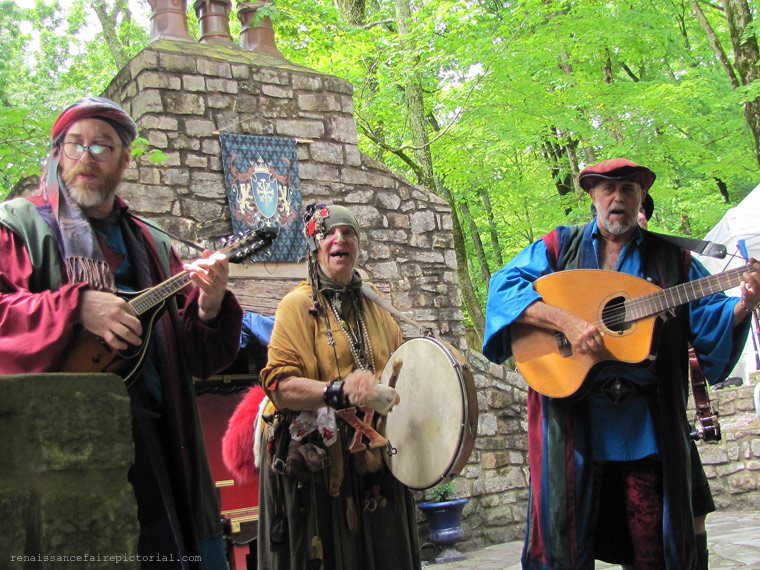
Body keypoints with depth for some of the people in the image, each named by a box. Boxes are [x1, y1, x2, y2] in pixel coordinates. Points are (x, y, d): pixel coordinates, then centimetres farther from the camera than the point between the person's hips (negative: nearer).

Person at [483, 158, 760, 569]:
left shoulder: (670, 258, 12)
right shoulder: (560, 246, 8)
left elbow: (710, 318, 9)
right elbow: (504, 285, -5)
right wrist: (567, 322, -18)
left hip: (648, 425, 2)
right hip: (572, 418, -1)